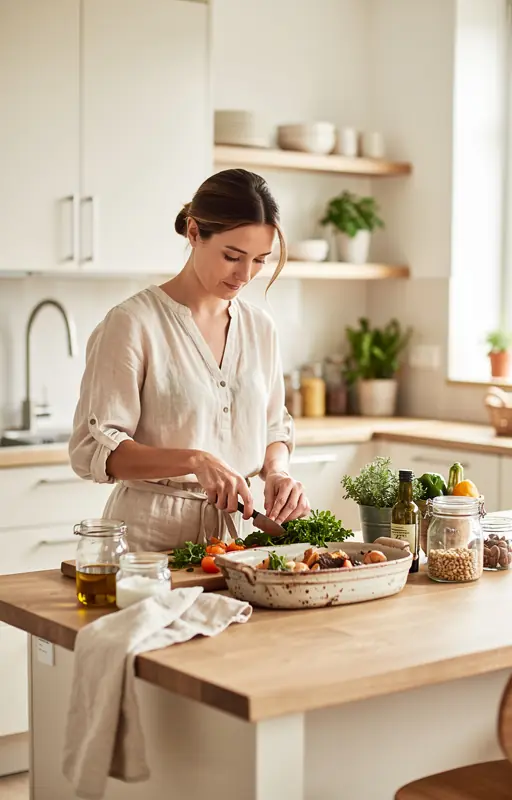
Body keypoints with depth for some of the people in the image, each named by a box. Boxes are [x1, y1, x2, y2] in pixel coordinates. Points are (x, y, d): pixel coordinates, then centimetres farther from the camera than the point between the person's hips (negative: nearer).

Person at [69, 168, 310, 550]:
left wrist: (277, 472, -2)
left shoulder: (260, 328, 10)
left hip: (237, 528, 5)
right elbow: (92, 449, -10)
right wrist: (195, 461, -21)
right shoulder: (132, 324, -8)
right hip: (152, 534, -4)